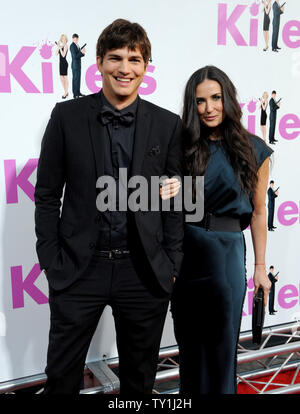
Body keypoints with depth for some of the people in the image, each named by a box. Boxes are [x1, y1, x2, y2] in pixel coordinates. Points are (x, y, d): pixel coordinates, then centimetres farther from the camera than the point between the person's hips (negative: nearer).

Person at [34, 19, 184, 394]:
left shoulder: (168, 125, 1)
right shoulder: (67, 116, -1)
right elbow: (47, 195, 1)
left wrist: (172, 266, 2)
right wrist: (50, 261, -2)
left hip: (144, 272, 1)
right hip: (79, 269, 0)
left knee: (140, 377, 19)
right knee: (62, 375, 14)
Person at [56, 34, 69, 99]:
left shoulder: (65, 45, -8)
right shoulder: (61, 46, 12)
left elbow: (63, 55, -17)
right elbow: (56, 54, 8)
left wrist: (60, 48, -18)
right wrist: (58, 47, -2)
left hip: (64, 63, -8)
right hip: (61, 63, 8)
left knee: (65, 78, -4)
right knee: (61, 78, 9)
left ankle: (66, 92, 1)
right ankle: (66, 92, 18)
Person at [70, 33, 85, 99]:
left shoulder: (77, 45, 13)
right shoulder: (72, 46, -14)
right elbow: (74, 56, -20)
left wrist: (83, 53, -3)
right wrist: (81, 52, -24)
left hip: (78, 64, 9)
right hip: (75, 65, -9)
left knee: (78, 79, 13)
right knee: (75, 79, -6)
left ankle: (78, 92, 22)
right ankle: (75, 94, -3)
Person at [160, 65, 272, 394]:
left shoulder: (253, 150, -1)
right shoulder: (184, 147, 2)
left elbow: (258, 212, 4)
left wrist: (260, 266, 5)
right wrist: (167, 195, -16)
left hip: (226, 252, -1)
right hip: (184, 251, 2)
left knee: (221, 342, 8)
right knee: (189, 340, 14)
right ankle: (190, 390, 36)